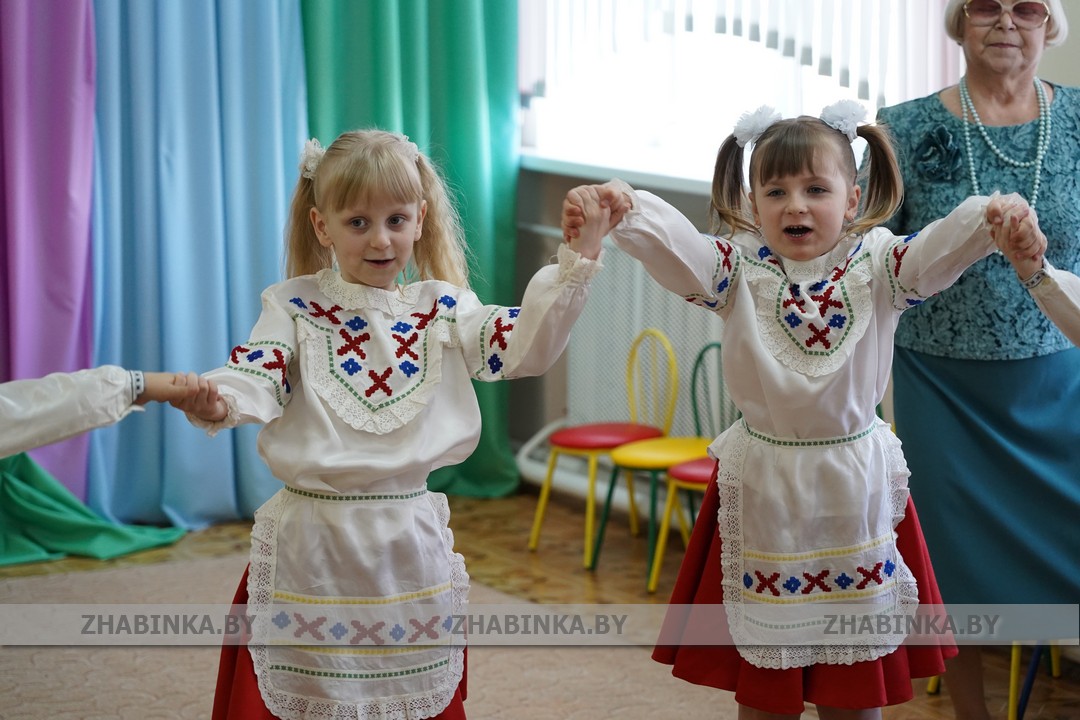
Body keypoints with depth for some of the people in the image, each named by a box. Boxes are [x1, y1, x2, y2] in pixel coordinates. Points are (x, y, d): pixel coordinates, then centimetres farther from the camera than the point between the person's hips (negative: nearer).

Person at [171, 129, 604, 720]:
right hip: (313, 541, -2)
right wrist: (217, 402, -37)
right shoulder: (294, 307, -1)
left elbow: (525, 346, -5)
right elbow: (255, 377, -14)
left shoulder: (441, 309, 4)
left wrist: (574, 263, -17)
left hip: (410, 541, 2)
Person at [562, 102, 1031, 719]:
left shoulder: (877, 265, -2)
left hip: (856, 486, 0)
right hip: (762, 486, 0)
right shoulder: (741, 267, -3)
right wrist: (622, 210, -41)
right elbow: (675, 245, -21)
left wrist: (990, 219, -41)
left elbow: (937, 252, -20)